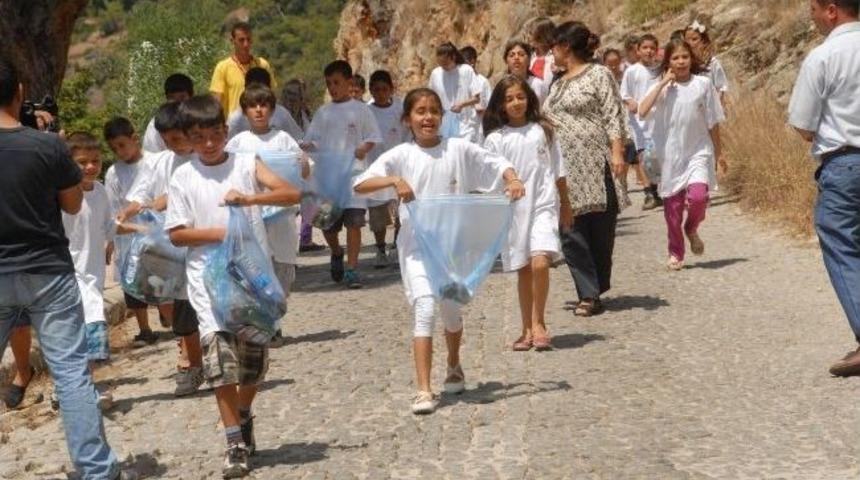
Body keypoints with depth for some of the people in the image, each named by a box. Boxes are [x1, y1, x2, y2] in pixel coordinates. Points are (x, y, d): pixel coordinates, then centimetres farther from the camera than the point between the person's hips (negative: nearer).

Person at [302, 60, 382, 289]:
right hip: (326, 174, 3)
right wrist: (309, 146, -10)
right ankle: (337, 253, 37)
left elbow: (373, 137, 5)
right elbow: (311, 139, 12)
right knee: (327, 224, 7)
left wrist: (363, 149, -15)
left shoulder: (360, 109, 4)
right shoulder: (323, 112, 12)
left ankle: (352, 269, -2)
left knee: (353, 222, -8)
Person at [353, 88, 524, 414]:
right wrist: (394, 181, -25)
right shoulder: (401, 155, -3)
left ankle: (454, 366, 45)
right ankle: (424, 390, -15)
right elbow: (360, 185, -10)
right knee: (425, 309, -16)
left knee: (451, 311, 15)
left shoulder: (459, 149, 1)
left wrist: (513, 179, -13)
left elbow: (496, 163, 7)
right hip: (416, 244, -2)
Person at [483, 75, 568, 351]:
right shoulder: (496, 139, 1)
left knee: (540, 263, -17)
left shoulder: (543, 131, 4)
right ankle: (528, 329, 19)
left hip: (543, 205, -1)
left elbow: (558, 171, 12)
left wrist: (565, 204, 17)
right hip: (513, 209, 1)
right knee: (523, 270, 8)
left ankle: (538, 323, -1)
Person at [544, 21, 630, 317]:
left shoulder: (599, 75, 0)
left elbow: (614, 117, -7)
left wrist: (617, 152, -17)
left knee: (600, 230, 1)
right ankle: (589, 294, -4)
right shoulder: (558, 84, 19)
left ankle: (595, 291, 14)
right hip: (564, 169, 6)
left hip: (595, 166, -6)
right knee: (571, 233, -4)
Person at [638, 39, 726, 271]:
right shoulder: (662, 87, 0)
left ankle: (692, 229, 10)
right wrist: (664, 83, -15)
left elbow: (713, 122, 7)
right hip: (671, 155, 1)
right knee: (672, 205, 6)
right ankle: (675, 253, 25)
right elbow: (643, 111, -18)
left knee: (698, 195, -22)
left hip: (699, 152, -1)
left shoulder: (703, 84, 0)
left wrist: (718, 153, 10)